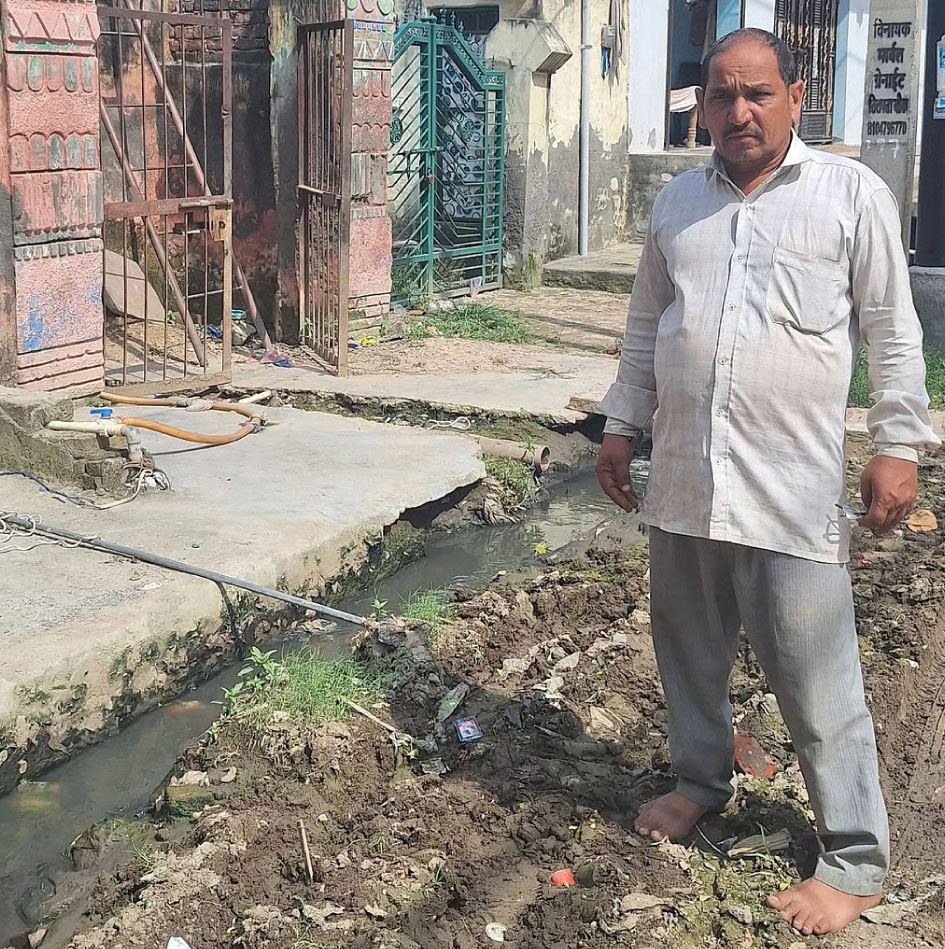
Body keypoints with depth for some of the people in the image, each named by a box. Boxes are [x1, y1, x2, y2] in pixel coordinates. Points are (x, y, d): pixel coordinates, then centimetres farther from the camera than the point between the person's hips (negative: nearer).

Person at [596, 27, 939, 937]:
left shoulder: (851, 194, -2)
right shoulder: (676, 202, 11)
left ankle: (855, 858, 11)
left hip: (793, 488, -5)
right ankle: (701, 778, 42)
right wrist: (621, 426, 17)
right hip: (682, 477, 5)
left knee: (816, 682, -2)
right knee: (688, 649, 19)